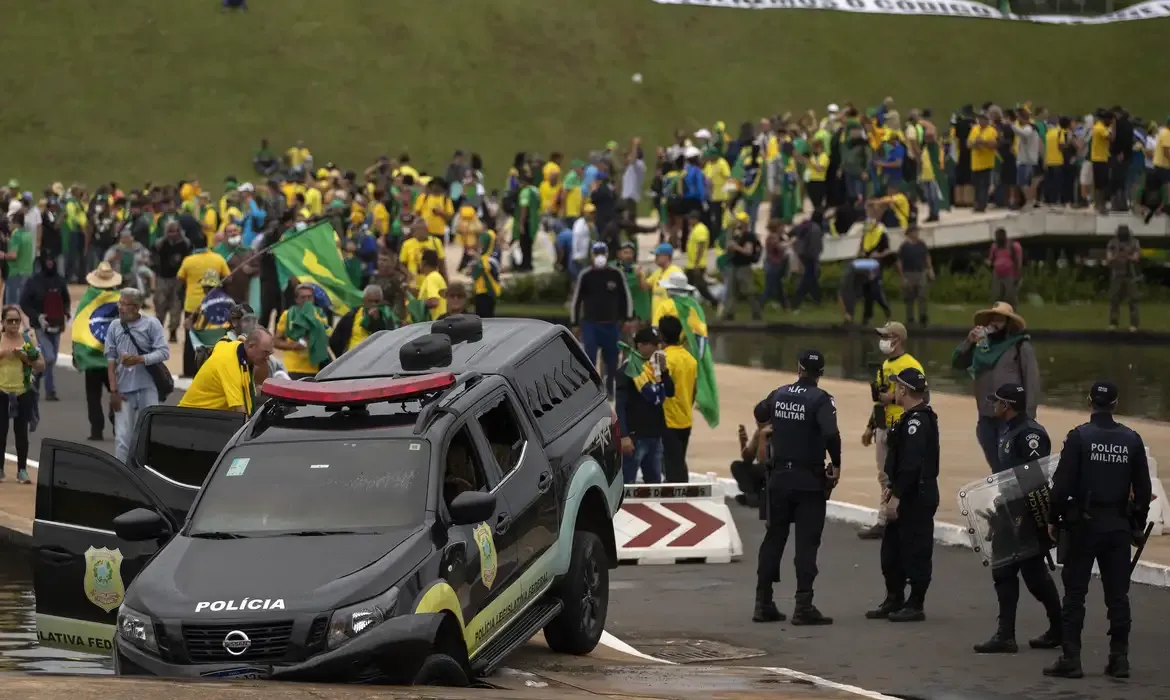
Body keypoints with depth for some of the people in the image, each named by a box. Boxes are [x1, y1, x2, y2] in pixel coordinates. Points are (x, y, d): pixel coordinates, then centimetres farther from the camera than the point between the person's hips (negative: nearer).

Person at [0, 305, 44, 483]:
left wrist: (26, 358, -11)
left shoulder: (28, 339, 4)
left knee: (21, 431, 3)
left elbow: (41, 366, 4)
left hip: (23, 393, 1)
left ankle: (22, 470, 8)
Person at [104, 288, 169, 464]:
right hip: (123, 390, 2)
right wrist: (113, 390, 0)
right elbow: (111, 360, 5)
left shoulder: (151, 324, -1)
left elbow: (164, 352, -6)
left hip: (147, 389, -2)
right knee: (122, 438, -2)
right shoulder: (115, 327, 5)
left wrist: (139, 359, -18)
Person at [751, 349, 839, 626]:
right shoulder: (820, 399, -12)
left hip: (779, 477, 5)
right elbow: (831, 434, -27)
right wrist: (836, 465, -12)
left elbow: (760, 412, 27)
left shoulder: (779, 395, 5)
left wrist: (767, 427, 51)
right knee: (807, 541, -2)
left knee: (774, 537, 12)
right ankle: (803, 606, -6)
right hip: (809, 479, -5)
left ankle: (763, 603, 13)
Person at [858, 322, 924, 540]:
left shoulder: (910, 366, -12)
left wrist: (893, 398, -20)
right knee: (886, 478, 13)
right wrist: (870, 427, 26)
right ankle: (884, 523, 18)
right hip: (883, 429, 9)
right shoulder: (885, 365, 18)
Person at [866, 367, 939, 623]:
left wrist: (897, 496, -25)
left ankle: (915, 605, 3)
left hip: (917, 498, -11)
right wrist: (894, 489, 21)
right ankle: (894, 600, 23)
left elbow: (911, 463, -25)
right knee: (892, 548, 15)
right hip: (908, 495, 11)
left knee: (915, 551, -3)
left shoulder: (917, 420, -19)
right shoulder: (912, 418, 14)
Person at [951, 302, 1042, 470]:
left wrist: (1028, 415, -15)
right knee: (996, 467, 13)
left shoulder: (1020, 345, -4)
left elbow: (1032, 380, -8)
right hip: (986, 416, 6)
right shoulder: (983, 346, 12)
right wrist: (969, 341, -3)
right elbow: (957, 362, 13)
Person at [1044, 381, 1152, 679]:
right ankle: (1119, 658, 9)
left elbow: (1063, 484, -12)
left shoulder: (1079, 437, -9)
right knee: (1117, 595, 8)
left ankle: (1070, 659, -2)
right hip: (1119, 527, 3)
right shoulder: (1132, 440, 2)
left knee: (1074, 594, 1)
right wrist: (1138, 523, 17)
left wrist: (1053, 518, -1)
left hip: (1083, 524, -3)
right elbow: (1143, 489, 5)